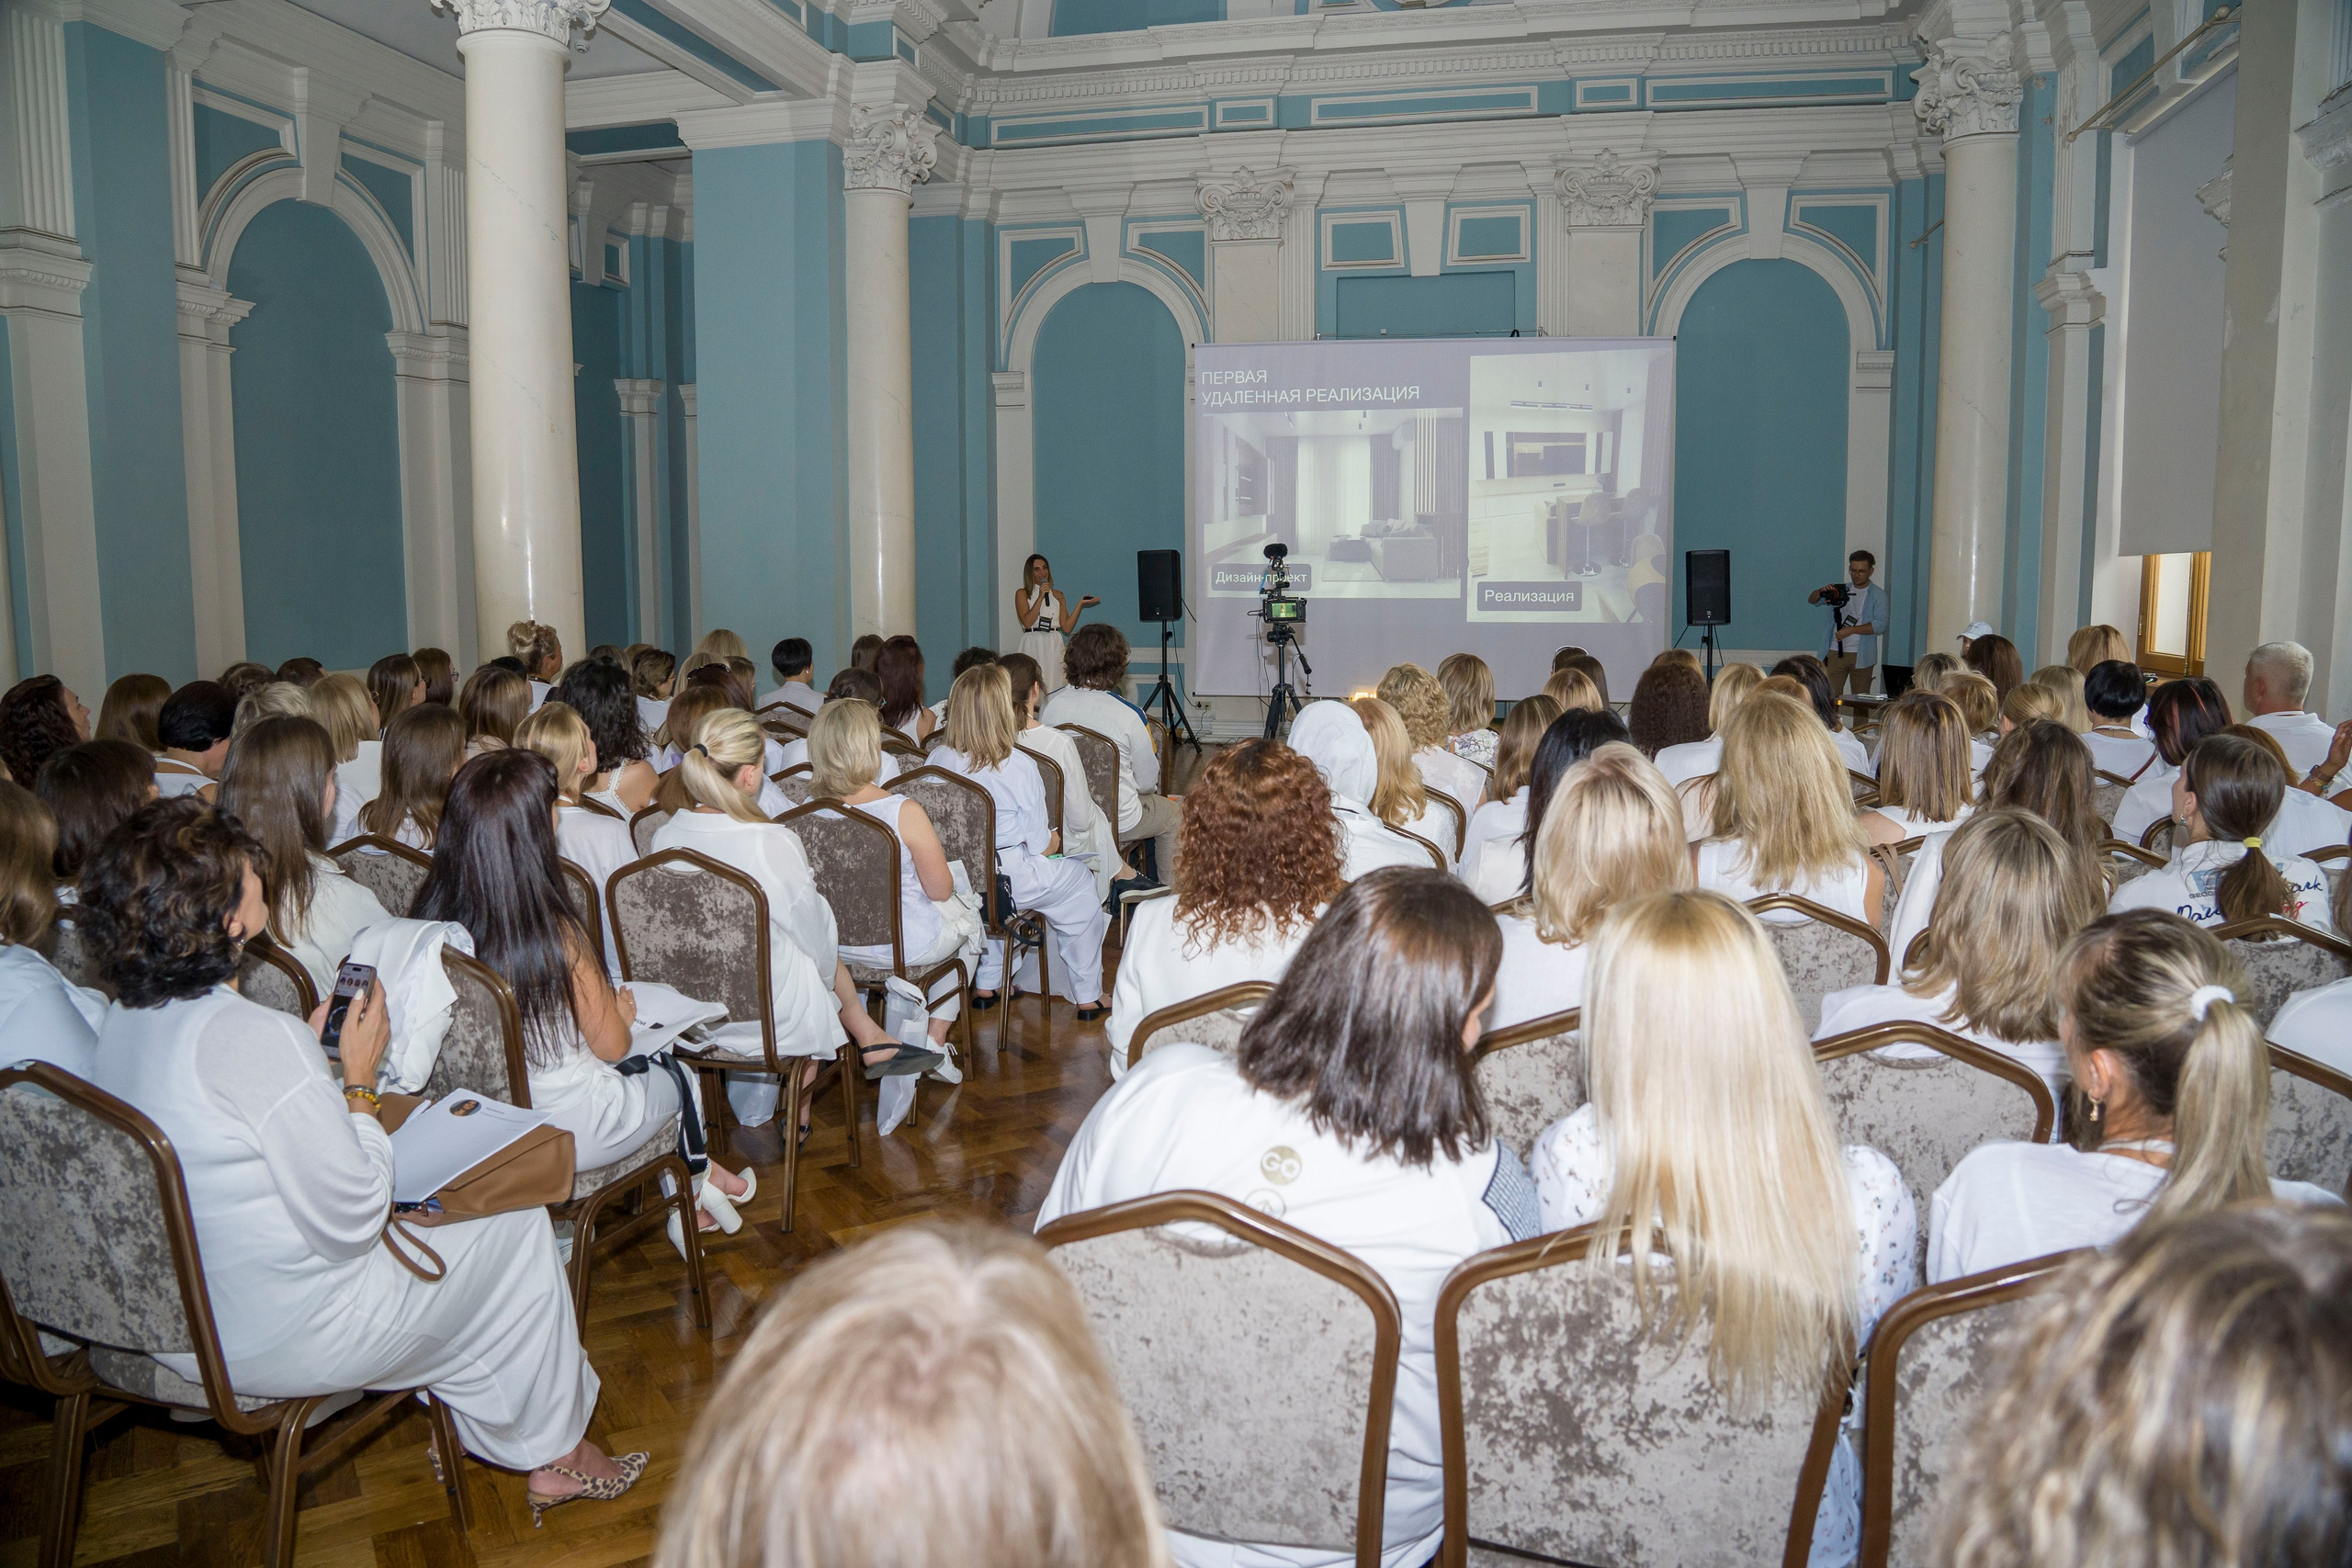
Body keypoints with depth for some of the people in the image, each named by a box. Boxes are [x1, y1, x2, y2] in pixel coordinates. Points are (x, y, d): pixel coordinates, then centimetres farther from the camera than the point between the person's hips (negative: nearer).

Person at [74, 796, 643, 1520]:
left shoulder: (121, 1020, -4)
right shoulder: (256, 1037, -32)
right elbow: (351, 1222, -24)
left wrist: (309, 1049, 4)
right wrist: (359, 1081, -14)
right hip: (275, 1343, -9)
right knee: (517, 1223, 9)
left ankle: (492, 1430, 38)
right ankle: (551, 1451, 27)